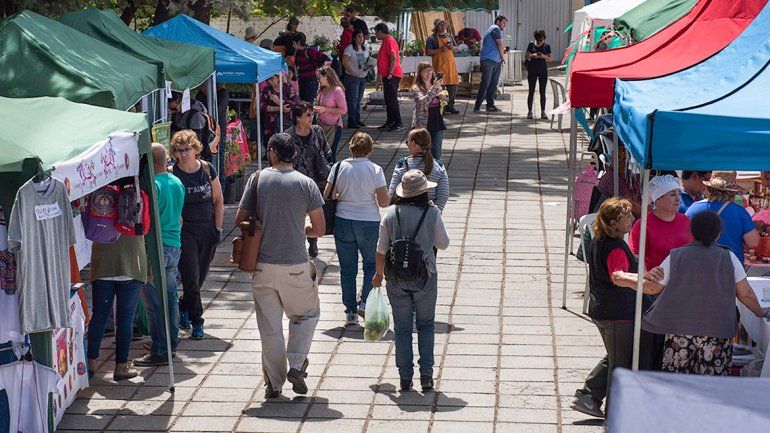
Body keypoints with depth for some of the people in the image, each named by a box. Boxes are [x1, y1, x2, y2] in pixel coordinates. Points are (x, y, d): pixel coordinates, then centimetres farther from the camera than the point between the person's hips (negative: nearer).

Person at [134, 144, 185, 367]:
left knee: (154, 302, -4)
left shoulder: (151, 185, -17)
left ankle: (160, 352, -2)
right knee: (170, 296, 19)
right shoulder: (177, 183, 9)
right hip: (174, 246, 9)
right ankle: (171, 341, 29)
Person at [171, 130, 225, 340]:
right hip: (184, 231, -3)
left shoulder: (207, 169, 0)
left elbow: (218, 200, 8)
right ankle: (197, 322, 2)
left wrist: (217, 228, 3)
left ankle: (184, 307, 38)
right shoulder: (172, 173, -8)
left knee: (201, 276, 12)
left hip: (207, 230, 3)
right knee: (191, 277, -8)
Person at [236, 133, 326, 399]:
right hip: (296, 266, -1)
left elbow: (240, 220, 1)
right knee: (307, 314, 20)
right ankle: (296, 365, 3)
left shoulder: (257, 180, -2)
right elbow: (319, 229, -1)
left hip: (263, 265, 1)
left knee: (270, 326, 10)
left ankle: (274, 383, 13)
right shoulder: (306, 184, -4)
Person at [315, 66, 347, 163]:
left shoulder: (337, 91, -14)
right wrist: (317, 109, 4)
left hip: (333, 127, -7)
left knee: (330, 155, -5)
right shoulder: (323, 91, 11)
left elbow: (343, 111, -17)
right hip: (322, 126, 7)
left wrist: (325, 109, -19)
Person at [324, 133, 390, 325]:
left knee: (347, 268, 11)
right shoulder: (375, 170, -9)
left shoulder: (338, 167, -3)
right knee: (372, 264, 17)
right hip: (369, 223, -2)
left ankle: (350, 312, 13)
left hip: (343, 222, 2)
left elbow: (328, 196, -2)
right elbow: (384, 202, -12)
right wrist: (388, 197, 10)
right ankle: (365, 302, 1)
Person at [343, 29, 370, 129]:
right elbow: (345, 62, -16)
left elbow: (368, 61, 22)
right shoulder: (350, 48, -10)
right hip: (353, 78, -7)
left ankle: (357, 119, 19)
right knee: (353, 99, -7)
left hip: (363, 77, 7)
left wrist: (368, 68, 0)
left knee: (359, 99, 12)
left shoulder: (364, 49, 12)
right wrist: (352, 72, -20)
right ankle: (351, 121, -4)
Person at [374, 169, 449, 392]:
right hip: (425, 276, -1)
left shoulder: (392, 213, -4)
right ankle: (426, 375, 6)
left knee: (402, 327, 9)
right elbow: (443, 244, 3)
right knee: (426, 325, 13)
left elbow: (382, 249, 0)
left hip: (397, 278, 1)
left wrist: (378, 274, 15)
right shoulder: (432, 213, -9)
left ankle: (405, 378, 8)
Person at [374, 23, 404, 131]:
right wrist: (380, 73, 23)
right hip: (387, 75, 11)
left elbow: (393, 58, -21)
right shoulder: (385, 41, 18)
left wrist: (390, 73, -24)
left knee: (392, 99, -11)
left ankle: (398, 123, -11)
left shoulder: (389, 41, -13)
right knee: (388, 99, 13)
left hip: (392, 75, -11)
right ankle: (390, 122, 19)